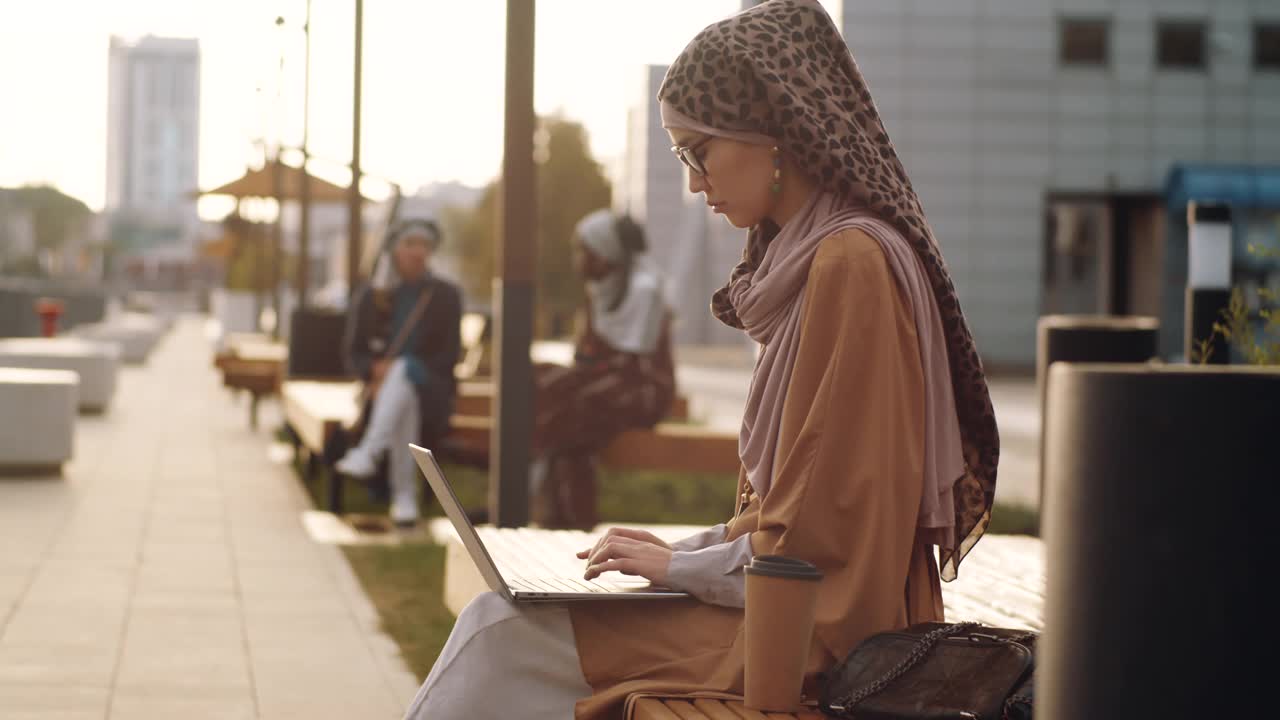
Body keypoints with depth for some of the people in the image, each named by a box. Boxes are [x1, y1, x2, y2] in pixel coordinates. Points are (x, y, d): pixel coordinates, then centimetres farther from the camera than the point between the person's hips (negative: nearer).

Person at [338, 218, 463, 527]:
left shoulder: (445, 295, 3)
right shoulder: (369, 298, 9)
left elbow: (450, 355, -2)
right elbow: (354, 355, 8)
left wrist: (395, 372, -15)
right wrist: (375, 369, -17)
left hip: (431, 389, -1)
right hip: (385, 392, 1)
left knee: (406, 368, -38)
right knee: (405, 402, -38)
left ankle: (368, 452, -55)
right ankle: (405, 496, -41)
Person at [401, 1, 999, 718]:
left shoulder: (852, 262, -18)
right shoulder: (808, 256, 14)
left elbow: (823, 530, -19)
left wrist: (684, 565, -10)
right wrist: (686, 551, 7)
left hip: (817, 631, -9)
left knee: (506, 642, -12)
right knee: (500, 622, 1)